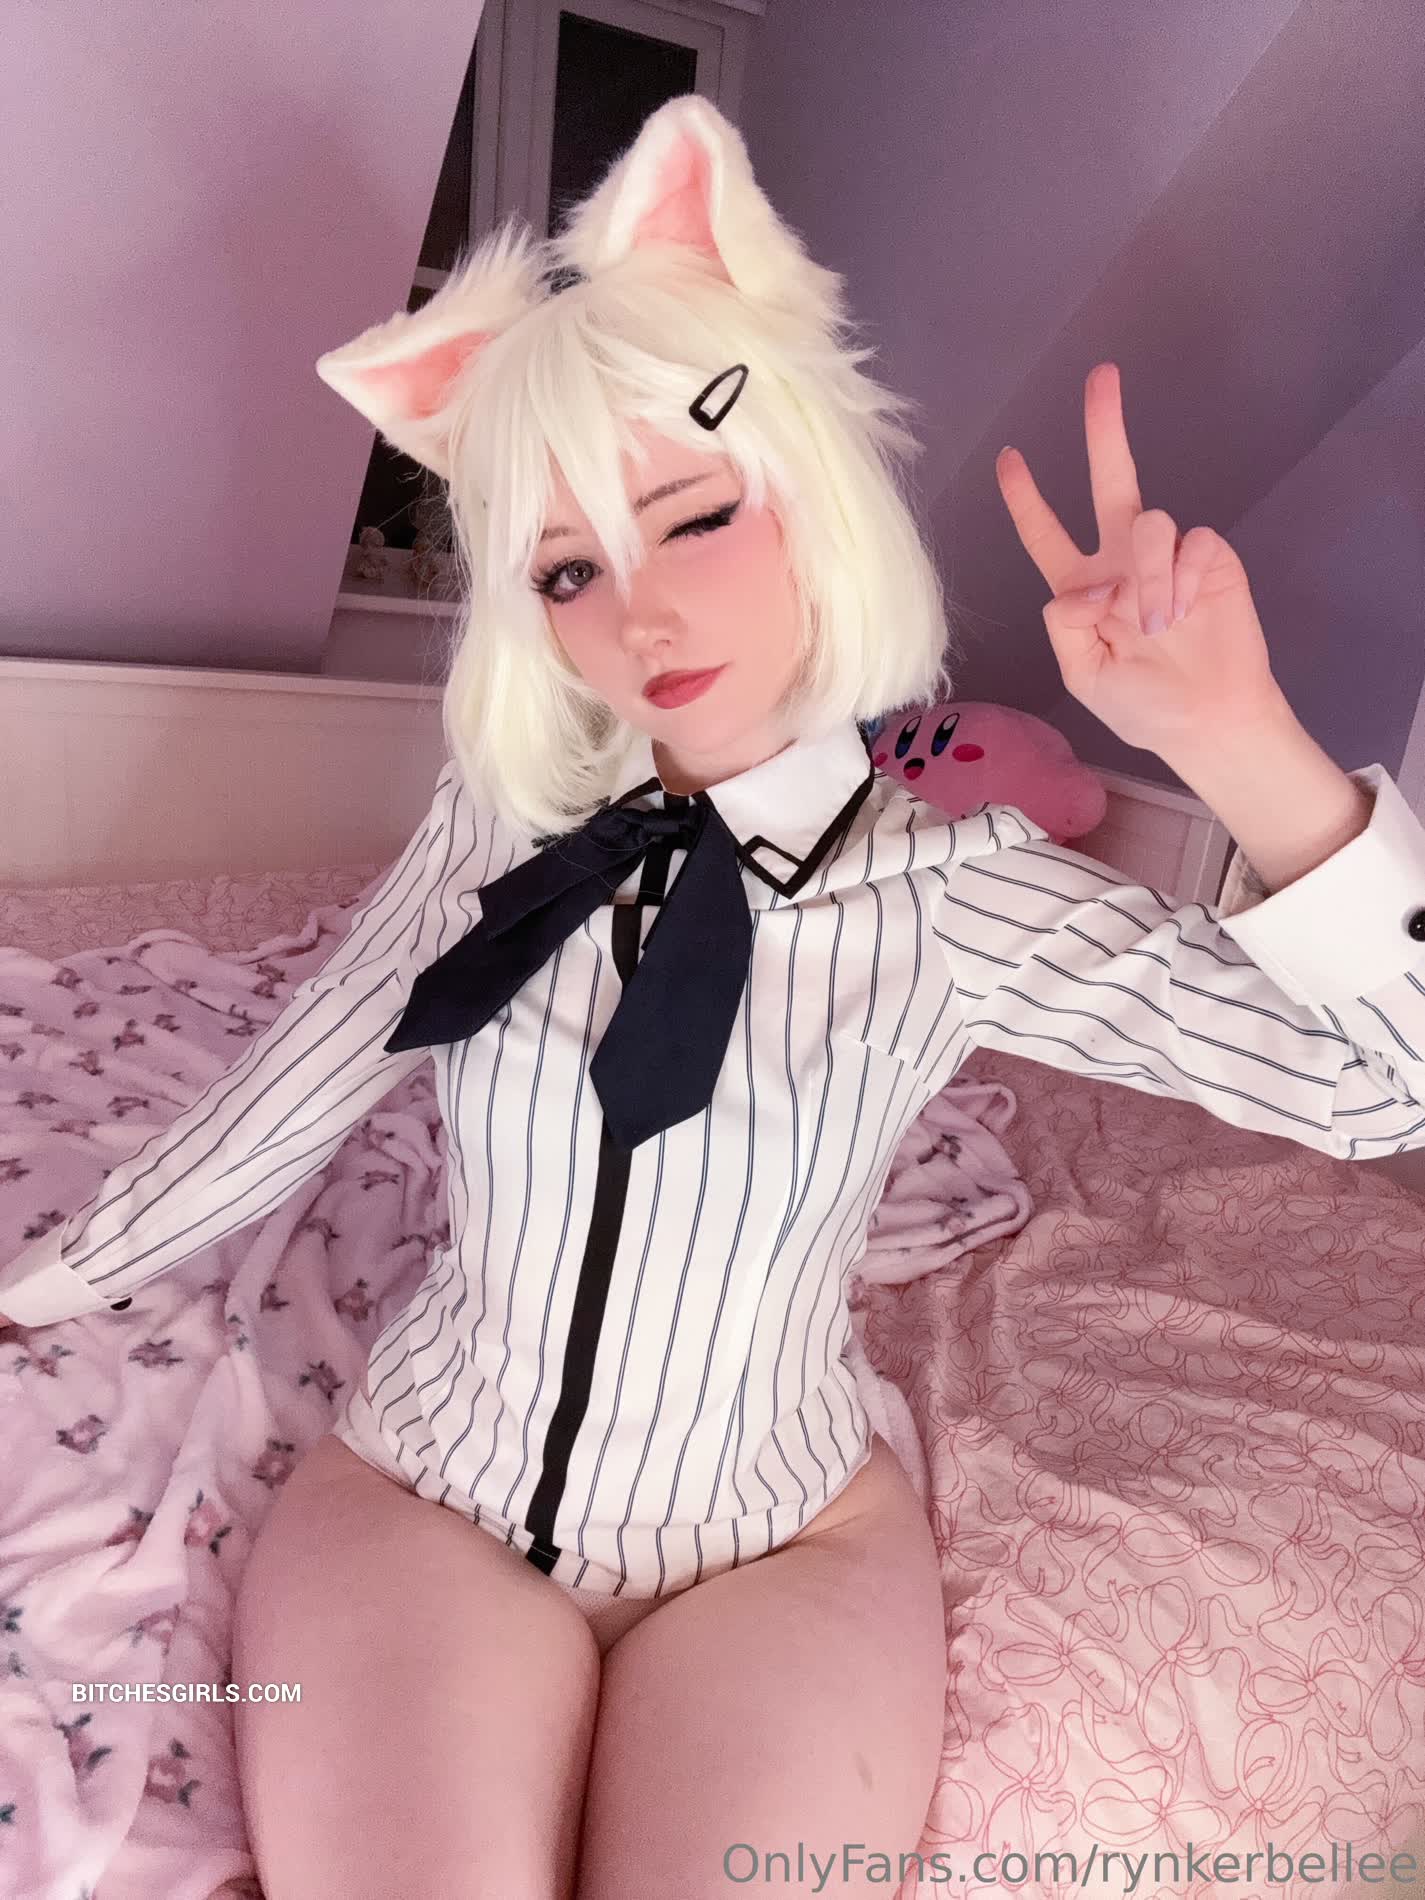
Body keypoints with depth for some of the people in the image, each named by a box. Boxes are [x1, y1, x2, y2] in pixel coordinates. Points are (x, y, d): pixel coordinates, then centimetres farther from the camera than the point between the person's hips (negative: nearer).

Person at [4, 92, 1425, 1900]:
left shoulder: (945, 888, -12)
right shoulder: (500, 827, -6)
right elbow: (288, 1094, 5)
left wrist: (1233, 740, -33)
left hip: (780, 1549, 0)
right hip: (423, 1502, 1)